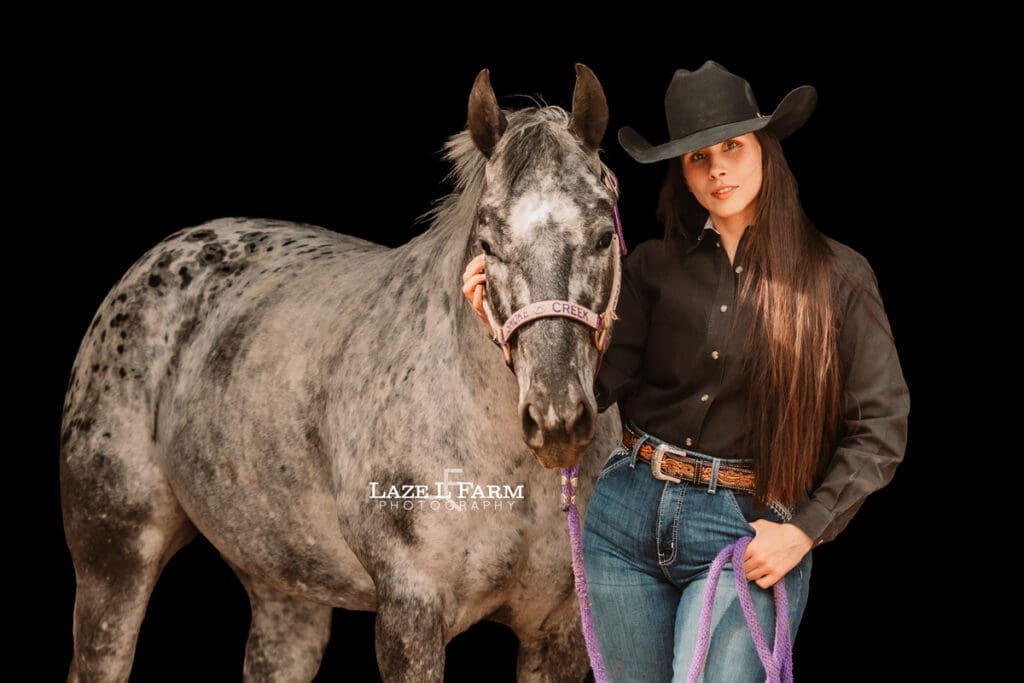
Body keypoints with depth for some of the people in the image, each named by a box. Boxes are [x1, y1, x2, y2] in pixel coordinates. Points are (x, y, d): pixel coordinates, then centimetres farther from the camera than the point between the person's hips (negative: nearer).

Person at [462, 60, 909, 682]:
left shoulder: (837, 276, -3)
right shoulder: (655, 267, 6)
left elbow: (881, 427, -2)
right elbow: (594, 385, -4)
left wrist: (805, 531, -9)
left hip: (747, 534, -3)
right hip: (629, 515, 4)